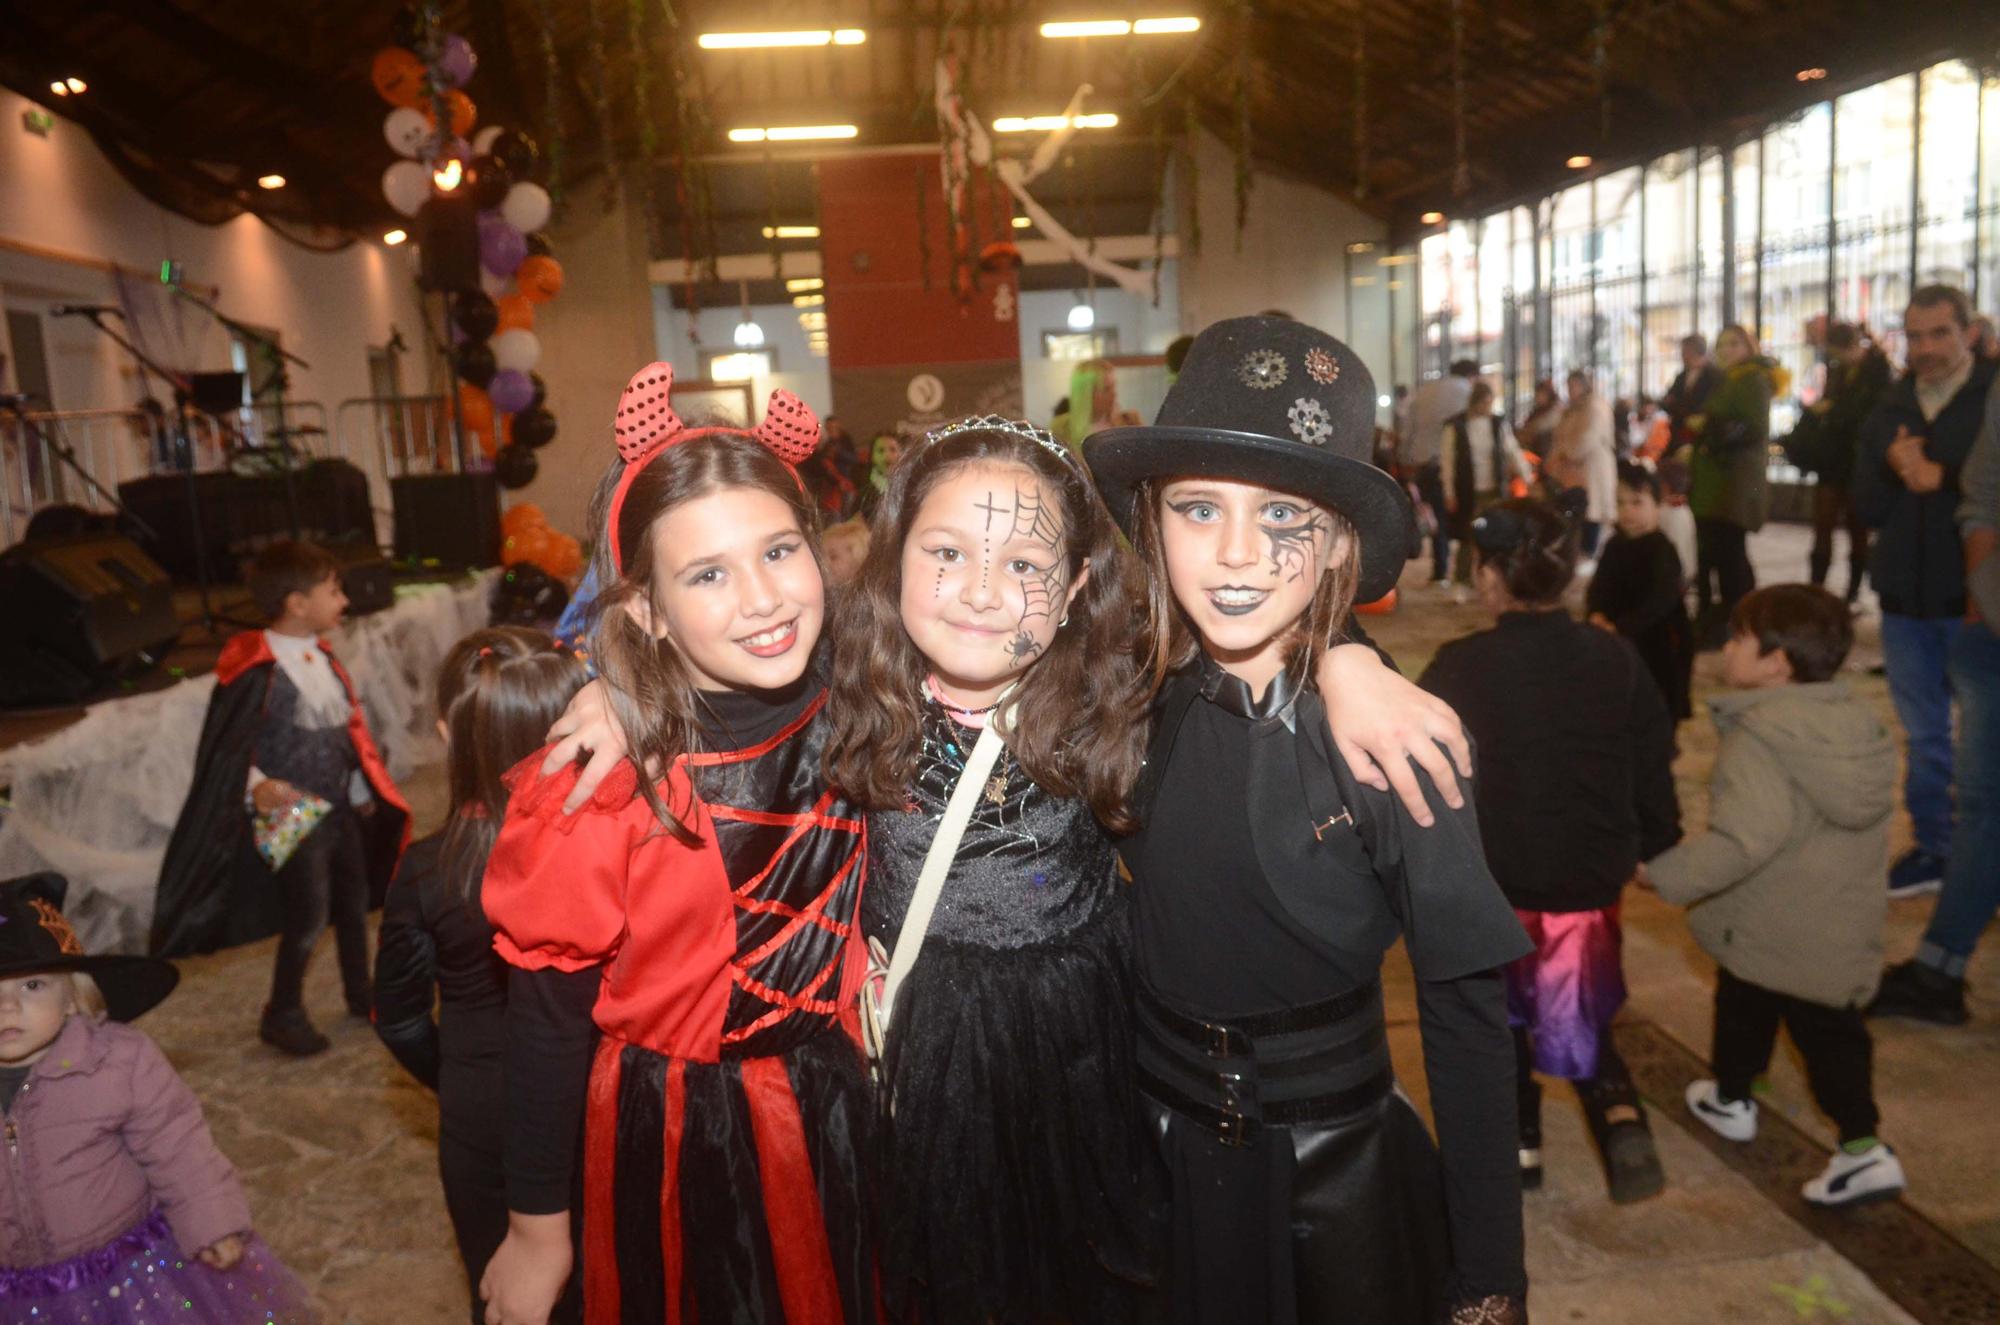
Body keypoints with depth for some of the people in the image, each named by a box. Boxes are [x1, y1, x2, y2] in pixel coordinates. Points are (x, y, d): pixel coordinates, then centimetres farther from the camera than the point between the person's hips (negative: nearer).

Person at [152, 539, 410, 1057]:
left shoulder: (322, 657, 6)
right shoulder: (258, 671, -18)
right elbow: (229, 747, -16)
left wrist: (362, 793, 20)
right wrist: (258, 787, -32)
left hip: (338, 808, 8)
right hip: (292, 816, -8)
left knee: (354, 902, 16)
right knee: (307, 916, -3)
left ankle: (360, 994, 33)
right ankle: (283, 1015, 16)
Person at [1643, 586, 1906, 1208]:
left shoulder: (1757, 741, -26)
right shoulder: (1858, 725, 0)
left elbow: (1744, 839, -36)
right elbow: (1871, 823, 15)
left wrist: (1665, 873, -29)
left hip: (1762, 930, -5)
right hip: (1842, 933, 6)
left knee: (1743, 1011, 19)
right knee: (1830, 1030, 15)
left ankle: (1730, 1099, 40)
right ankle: (1863, 1146, 12)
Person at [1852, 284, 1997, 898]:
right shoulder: (1889, 411, 9)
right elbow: (1865, 507, 4)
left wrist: (1944, 477, -19)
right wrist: (1892, 471, -14)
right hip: (1905, 600, 4)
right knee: (1924, 738, 13)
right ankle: (1932, 849, 24)